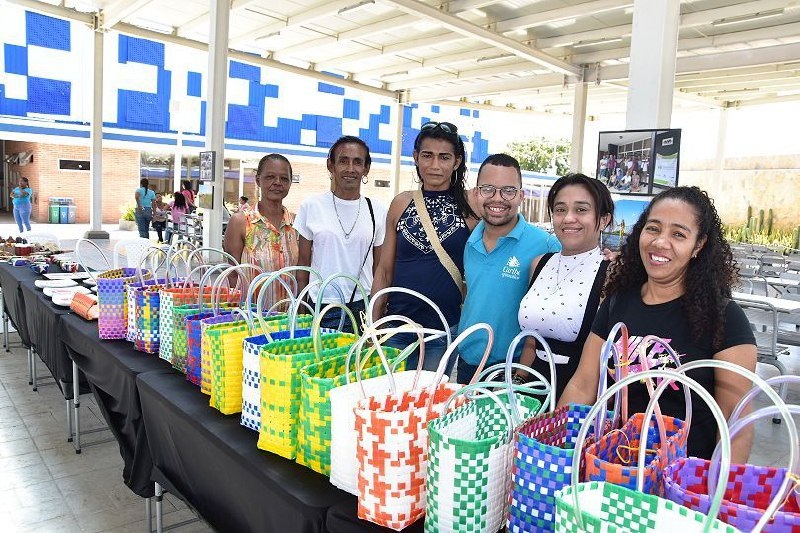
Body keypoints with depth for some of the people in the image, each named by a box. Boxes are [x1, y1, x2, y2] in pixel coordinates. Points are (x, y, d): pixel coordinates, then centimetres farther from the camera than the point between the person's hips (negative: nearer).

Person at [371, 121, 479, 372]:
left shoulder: (470, 206, -3)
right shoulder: (401, 203, 4)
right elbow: (384, 270, 7)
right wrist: (373, 324, 5)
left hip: (445, 329, -2)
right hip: (398, 323, 2)